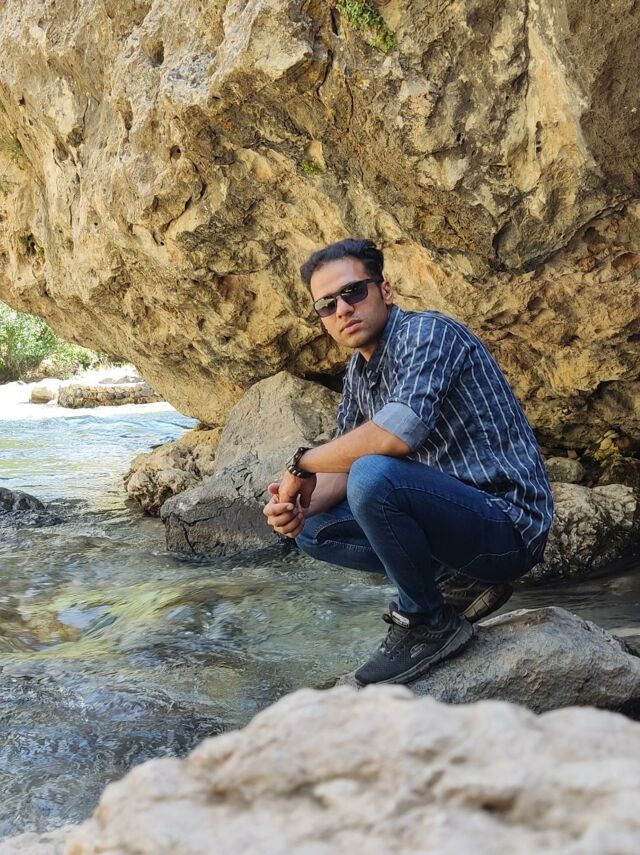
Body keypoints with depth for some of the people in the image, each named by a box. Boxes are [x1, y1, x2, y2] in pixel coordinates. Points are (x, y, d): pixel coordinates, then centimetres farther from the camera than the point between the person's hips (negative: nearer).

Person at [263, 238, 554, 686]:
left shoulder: (426, 332, -17)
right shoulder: (360, 371, 10)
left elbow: (397, 434, -33)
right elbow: (346, 462, 12)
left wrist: (303, 463, -17)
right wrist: (301, 502, -11)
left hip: (506, 525, -9)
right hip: (447, 510, 9)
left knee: (374, 476, -32)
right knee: (313, 529, 9)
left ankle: (429, 623, -9)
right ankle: (457, 583, 6)